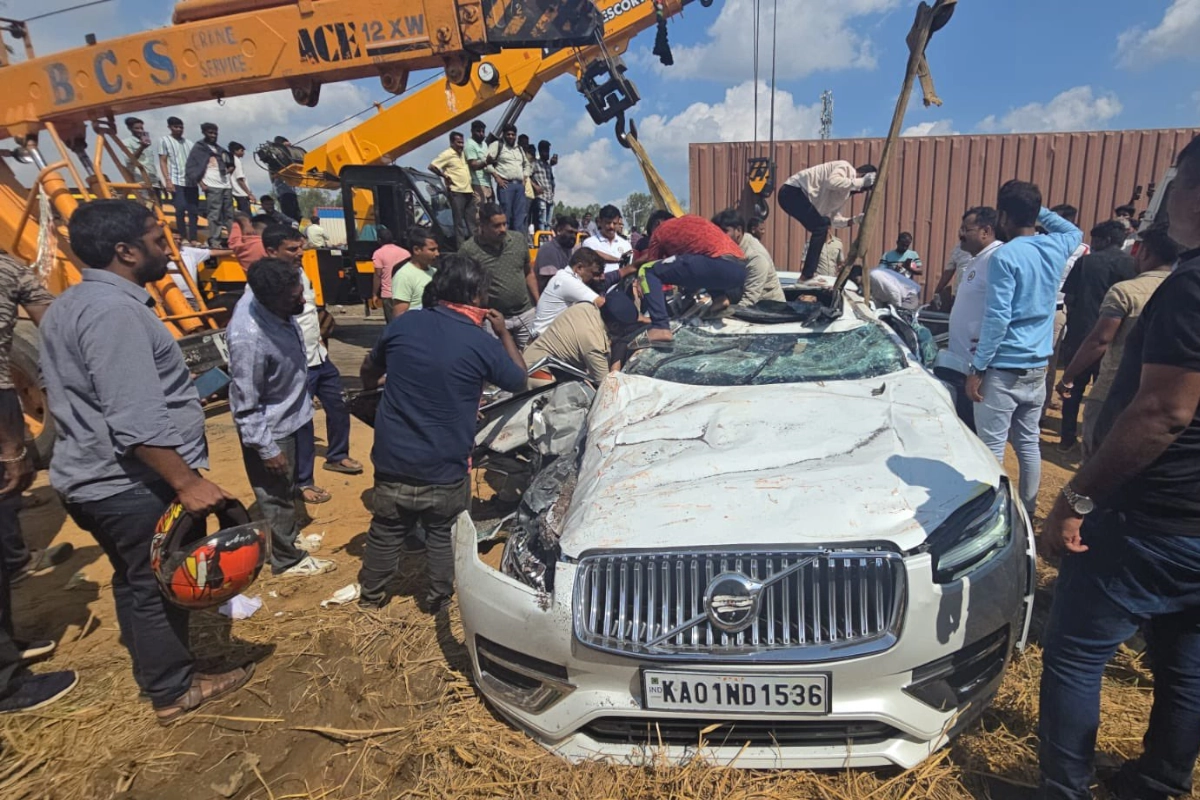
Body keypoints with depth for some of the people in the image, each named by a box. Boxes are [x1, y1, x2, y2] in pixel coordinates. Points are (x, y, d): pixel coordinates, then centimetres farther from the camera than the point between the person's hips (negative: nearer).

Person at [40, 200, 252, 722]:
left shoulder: (71, 304, 11)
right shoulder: (113, 311, -23)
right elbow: (137, 421, -29)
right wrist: (187, 482, -28)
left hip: (95, 478, 10)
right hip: (133, 484, -10)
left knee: (134, 579, 23)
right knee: (159, 585, 5)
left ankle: (152, 669, 41)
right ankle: (174, 691, 22)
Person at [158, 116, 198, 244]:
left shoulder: (188, 142, 17)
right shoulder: (164, 140, 7)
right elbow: (163, 162, 1)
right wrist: (167, 180, -10)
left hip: (191, 182, 4)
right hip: (176, 181, -4)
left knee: (194, 210, 0)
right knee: (180, 208, -14)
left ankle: (193, 238, 3)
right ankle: (183, 237, -5)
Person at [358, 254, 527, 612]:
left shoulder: (403, 324, -6)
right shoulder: (483, 344, -15)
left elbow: (368, 373, 11)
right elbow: (519, 380, 4)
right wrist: (504, 333, 14)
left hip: (393, 459, 3)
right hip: (445, 468, -3)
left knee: (386, 530, 22)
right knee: (443, 534, 20)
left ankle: (371, 594, 40)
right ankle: (439, 598, 35)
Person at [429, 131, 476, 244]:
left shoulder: (463, 153, 15)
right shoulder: (447, 154, -8)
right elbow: (432, 166, -13)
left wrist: (472, 186, 14)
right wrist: (445, 176, -10)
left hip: (468, 191, 8)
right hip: (456, 192, -8)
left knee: (473, 220, 9)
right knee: (459, 221, -4)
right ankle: (461, 246, -1)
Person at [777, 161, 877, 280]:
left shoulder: (846, 191, 18)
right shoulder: (845, 168, -8)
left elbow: (832, 217, 17)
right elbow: (832, 182, -29)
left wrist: (853, 220, 4)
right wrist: (858, 182, -21)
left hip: (795, 194, 10)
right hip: (792, 192, -10)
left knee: (821, 228, 12)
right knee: (820, 227, -15)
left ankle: (807, 274, 16)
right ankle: (807, 276, -15)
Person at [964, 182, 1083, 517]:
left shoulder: (1005, 257, -15)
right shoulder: (1055, 248, 6)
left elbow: (997, 320, -19)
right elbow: (1076, 232, 33)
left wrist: (977, 368, -14)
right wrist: (1039, 210, 23)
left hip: (1004, 368, -7)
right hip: (1038, 367, 8)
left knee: (991, 447, -2)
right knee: (1029, 442, 15)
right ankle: (1027, 510, 24)